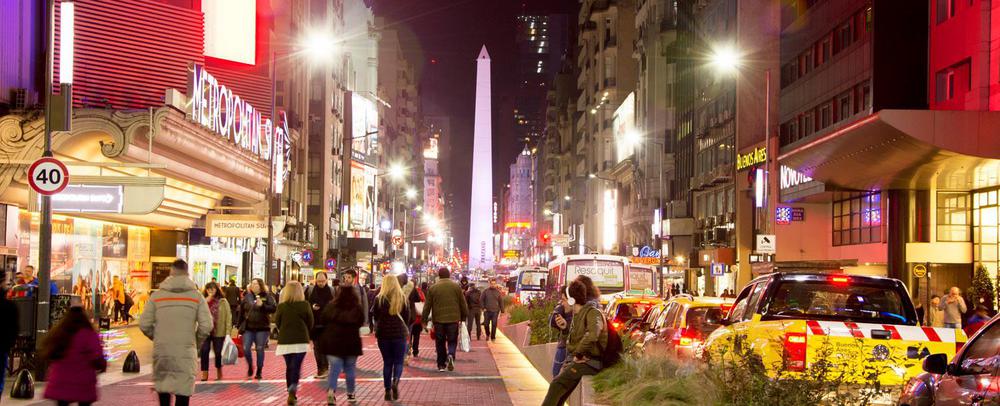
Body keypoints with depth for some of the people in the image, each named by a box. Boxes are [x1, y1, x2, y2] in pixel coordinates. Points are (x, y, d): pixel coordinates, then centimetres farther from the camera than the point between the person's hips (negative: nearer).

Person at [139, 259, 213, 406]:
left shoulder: (157, 295, 0)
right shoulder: (196, 296, -1)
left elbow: (144, 324, -3)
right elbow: (206, 326, -8)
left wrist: (157, 338, 15)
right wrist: (196, 341, 10)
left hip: (161, 350, 2)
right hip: (185, 352, -1)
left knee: (162, 385, 18)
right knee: (183, 390, 1)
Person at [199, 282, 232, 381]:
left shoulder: (223, 302, 1)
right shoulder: (203, 301, 8)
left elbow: (228, 317, -2)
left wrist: (228, 332, -9)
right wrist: (206, 301, -12)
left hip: (219, 332, -1)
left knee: (218, 352, 6)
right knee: (204, 351, -10)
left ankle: (219, 372, 27)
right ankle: (204, 373, -2)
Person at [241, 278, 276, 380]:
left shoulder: (267, 296, -1)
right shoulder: (247, 297, 8)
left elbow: (273, 308, -11)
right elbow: (241, 311, 11)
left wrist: (262, 305, -23)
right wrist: (240, 325, 8)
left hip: (262, 328, -2)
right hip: (248, 328, 2)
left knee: (260, 349, 3)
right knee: (246, 349, -4)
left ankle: (259, 372, 13)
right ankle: (250, 367, 21)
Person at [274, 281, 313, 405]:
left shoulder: (281, 306, -5)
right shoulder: (305, 305, -7)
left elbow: (277, 323, 5)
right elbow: (310, 323, 3)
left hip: (285, 341, 2)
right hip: (301, 340, -2)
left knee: (289, 367, 13)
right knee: (296, 367, -3)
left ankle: (291, 394, 17)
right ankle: (293, 389, -26)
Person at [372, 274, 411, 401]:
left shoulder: (379, 299, -4)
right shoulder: (403, 298, -2)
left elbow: (375, 316, 4)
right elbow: (407, 317, 4)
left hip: (383, 334, 0)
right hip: (399, 334, 0)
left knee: (387, 362, 11)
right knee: (398, 361, 8)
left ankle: (388, 390, 7)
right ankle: (395, 381, -19)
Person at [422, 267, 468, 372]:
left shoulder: (433, 288, 1)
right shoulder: (456, 287, 3)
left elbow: (427, 306, 3)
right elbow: (463, 304, 6)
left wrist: (424, 320, 10)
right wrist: (464, 316, 16)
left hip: (438, 320, 0)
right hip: (453, 319, 0)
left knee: (440, 343, 10)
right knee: (452, 341, 8)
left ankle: (441, 364, 12)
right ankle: (451, 355, -20)